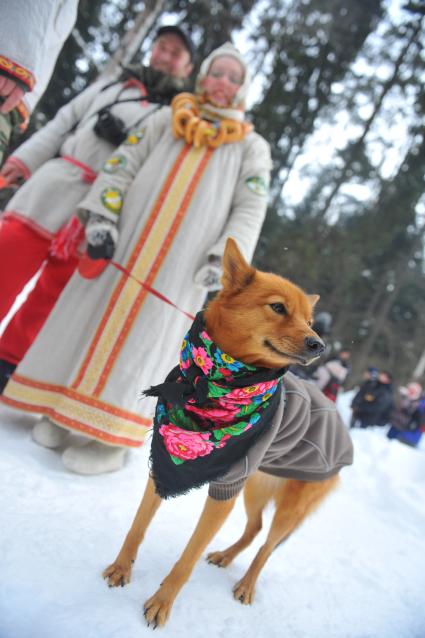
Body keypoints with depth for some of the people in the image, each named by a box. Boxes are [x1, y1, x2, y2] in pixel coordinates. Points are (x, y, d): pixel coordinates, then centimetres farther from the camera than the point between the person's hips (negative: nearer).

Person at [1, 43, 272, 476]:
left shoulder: (252, 146, 12)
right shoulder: (166, 119, 16)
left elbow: (250, 209, 2)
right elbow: (122, 164, 8)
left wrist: (224, 258, -13)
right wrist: (102, 216, -7)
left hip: (183, 263, -2)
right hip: (126, 239, 3)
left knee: (148, 337, -4)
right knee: (93, 317, 2)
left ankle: (111, 439, 4)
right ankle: (65, 410, 17)